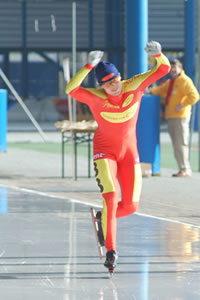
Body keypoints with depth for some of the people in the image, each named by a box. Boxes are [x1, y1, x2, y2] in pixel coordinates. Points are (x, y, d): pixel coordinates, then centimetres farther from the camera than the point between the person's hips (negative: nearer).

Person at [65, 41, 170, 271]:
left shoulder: (134, 87, -11)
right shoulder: (96, 97, -20)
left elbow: (163, 69, -13)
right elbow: (71, 89, -39)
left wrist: (157, 54, -34)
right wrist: (89, 66, -48)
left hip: (129, 152, 4)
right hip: (104, 152, -4)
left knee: (131, 205, -1)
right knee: (111, 196, -23)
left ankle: (103, 218, 31)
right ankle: (110, 251, -16)